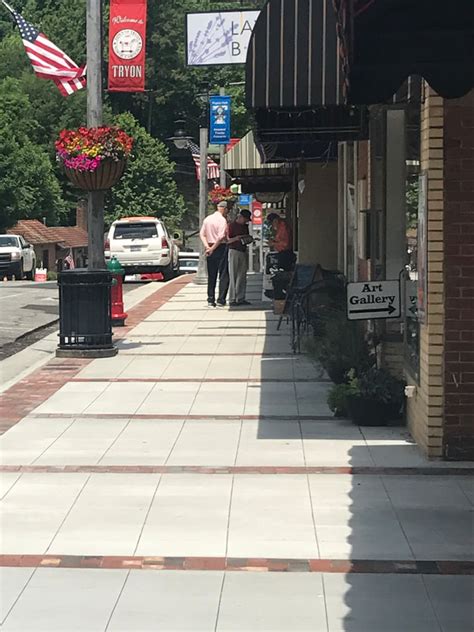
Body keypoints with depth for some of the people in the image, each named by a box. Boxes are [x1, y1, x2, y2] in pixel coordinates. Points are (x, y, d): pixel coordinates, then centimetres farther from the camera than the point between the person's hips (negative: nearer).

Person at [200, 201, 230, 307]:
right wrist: (212, 249, -14)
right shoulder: (222, 220, -11)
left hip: (210, 249, 6)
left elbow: (202, 234, 7)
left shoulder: (207, 219, 10)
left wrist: (207, 246, -3)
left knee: (211, 276, 12)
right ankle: (220, 300, -4)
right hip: (221, 248, -6)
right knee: (223, 275, 0)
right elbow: (221, 237, -20)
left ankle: (210, 300, 12)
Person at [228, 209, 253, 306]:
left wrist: (248, 239, 3)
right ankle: (232, 299, -3)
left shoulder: (245, 226, 16)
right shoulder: (232, 225, -4)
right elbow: (227, 240, -8)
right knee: (233, 276, -5)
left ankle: (240, 298, 9)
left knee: (242, 276, 6)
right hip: (234, 251, -7)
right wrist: (236, 238, -23)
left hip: (243, 252, 7)